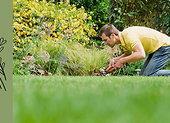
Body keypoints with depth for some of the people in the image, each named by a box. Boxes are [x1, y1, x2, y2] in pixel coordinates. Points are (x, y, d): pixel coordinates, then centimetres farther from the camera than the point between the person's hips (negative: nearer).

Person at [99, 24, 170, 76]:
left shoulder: (128, 35, -27)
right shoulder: (123, 36, 3)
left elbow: (141, 55, -37)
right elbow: (128, 54, 21)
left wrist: (121, 61, -25)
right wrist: (115, 60, 2)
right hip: (156, 49, 10)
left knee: (148, 75, -21)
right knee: (142, 75, 6)